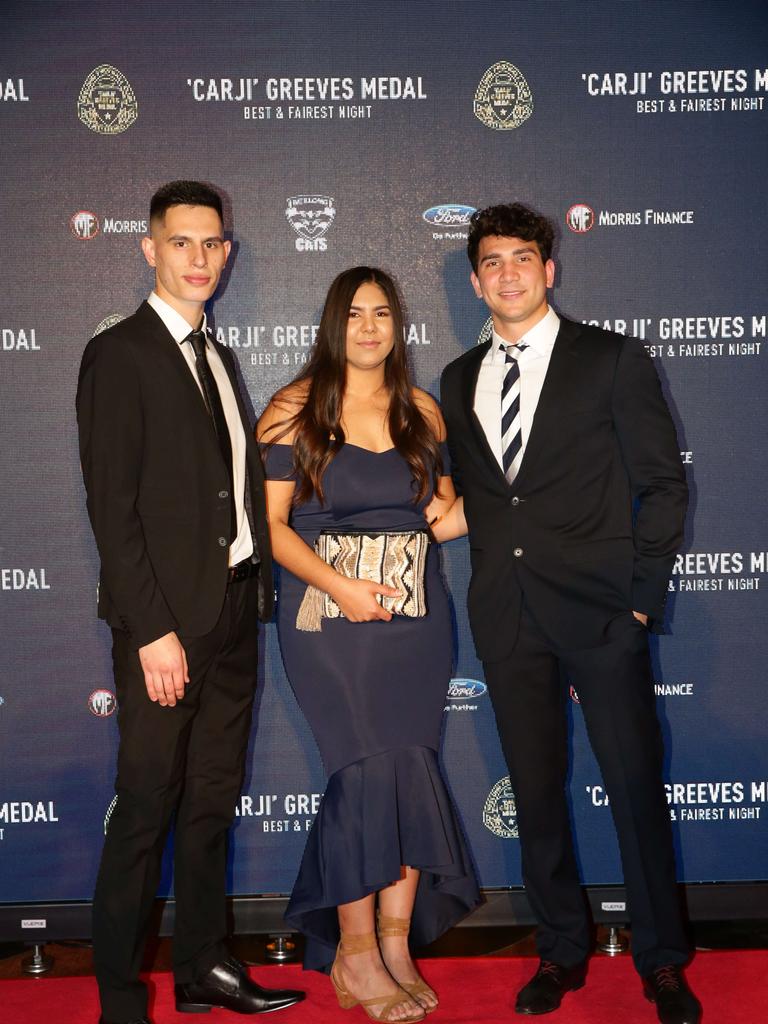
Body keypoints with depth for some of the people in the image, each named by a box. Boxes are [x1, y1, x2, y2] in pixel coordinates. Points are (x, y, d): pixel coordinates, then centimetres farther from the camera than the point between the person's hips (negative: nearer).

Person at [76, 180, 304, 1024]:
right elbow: (112, 506, -14)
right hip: (167, 618, -7)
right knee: (146, 811, 0)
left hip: (233, 612, 7)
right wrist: (152, 631, -18)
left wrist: (256, 590, 5)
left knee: (212, 802, 15)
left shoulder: (217, 357, 17)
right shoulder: (119, 354, -8)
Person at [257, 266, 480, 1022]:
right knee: (369, 767, -11)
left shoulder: (422, 412, 12)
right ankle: (356, 957, 3)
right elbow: (271, 522, -5)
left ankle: (394, 949, 13)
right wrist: (338, 586, -17)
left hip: (414, 613, 4)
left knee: (406, 772, 2)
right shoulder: (293, 411, 0)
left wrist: (446, 510, 2)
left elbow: (446, 499, 26)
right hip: (329, 612, -4)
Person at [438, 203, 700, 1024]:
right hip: (505, 614, 4)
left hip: (600, 611, -4)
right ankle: (561, 951, 25)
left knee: (636, 786, 0)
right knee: (535, 791, 10)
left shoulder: (612, 359, 2)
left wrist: (643, 597, -6)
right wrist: (494, 579, 5)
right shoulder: (459, 380, 14)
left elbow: (663, 484, 0)